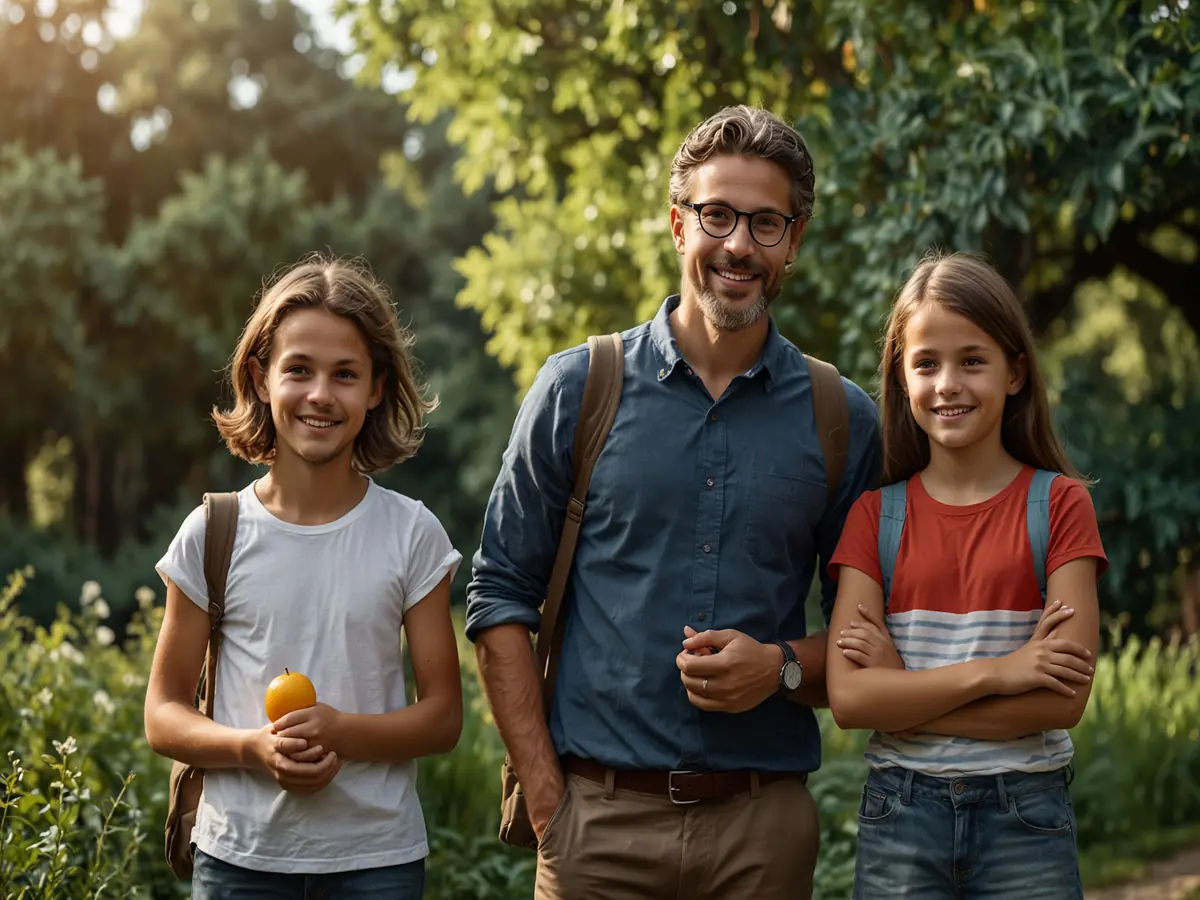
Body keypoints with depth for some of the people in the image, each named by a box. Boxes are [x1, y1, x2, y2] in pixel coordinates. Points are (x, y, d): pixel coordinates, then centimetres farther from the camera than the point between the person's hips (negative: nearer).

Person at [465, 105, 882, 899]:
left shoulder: (846, 422, 4)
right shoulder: (578, 390, 2)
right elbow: (500, 597, 2)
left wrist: (785, 669, -11)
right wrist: (545, 799, -5)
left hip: (764, 828, 1)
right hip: (599, 818, -1)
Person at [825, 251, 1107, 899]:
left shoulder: (1059, 503, -3)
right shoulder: (875, 514, 2)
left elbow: (1065, 696, -12)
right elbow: (848, 697, -9)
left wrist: (901, 688, -12)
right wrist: (994, 673, -16)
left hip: (1025, 816, -1)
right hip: (899, 815, 1)